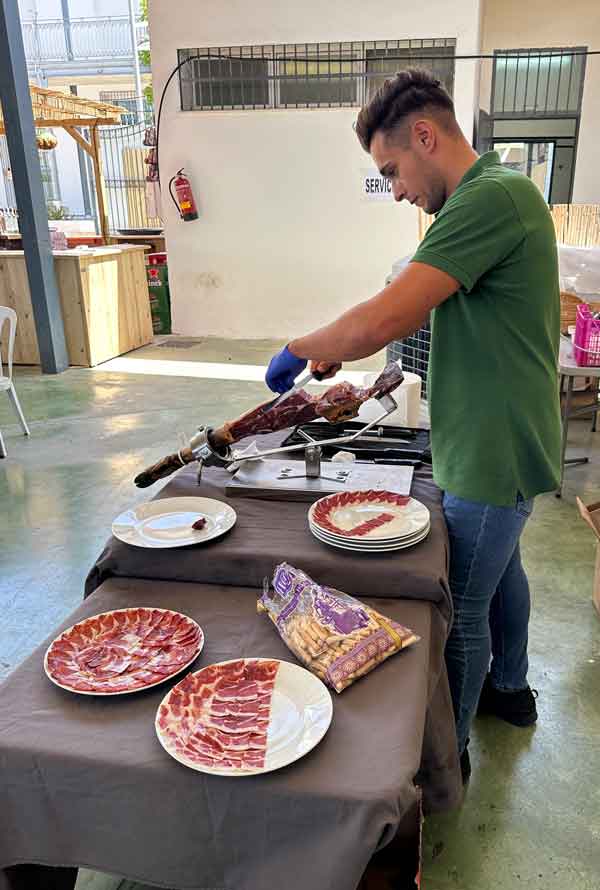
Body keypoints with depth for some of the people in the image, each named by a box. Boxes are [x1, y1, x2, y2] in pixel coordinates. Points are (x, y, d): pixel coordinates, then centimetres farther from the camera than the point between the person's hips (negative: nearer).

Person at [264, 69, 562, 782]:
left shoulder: (492, 198, -24)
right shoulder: (496, 194, 9)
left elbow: (381, 322, -31)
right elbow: (416, 313, 13)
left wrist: (297, 351, -14)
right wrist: (337, 350, 6)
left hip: (492, 459, -10)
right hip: (505, 445, 10)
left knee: (462, 607, 6)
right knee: (500, 568, 25)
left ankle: (448, 751, 29)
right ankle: (510, 688, 49)